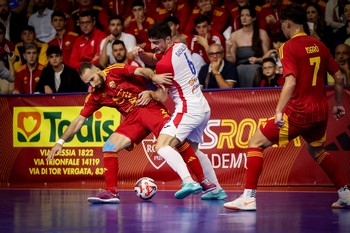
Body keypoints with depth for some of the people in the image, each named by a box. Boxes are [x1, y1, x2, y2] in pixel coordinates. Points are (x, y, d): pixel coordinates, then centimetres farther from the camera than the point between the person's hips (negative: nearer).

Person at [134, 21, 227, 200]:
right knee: (193, 150, 24)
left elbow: (161, 97, -7)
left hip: (188, 109, -10)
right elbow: (153, 59, 24)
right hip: (203, 107, 10)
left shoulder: (165, 63, -15)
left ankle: (188, 181, -38)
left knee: (162, 146, -19)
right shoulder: (180, 47, 9)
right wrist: (141, 53, 3)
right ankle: (216, 190, 24)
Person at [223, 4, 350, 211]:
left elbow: (291, 82, -23)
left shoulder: (289, 47, -10)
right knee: (317, 151, 31)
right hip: (321, 112, 7)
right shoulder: (319, 45, 9)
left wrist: (279, 111, -26)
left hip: (298, 111, -7)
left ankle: (249, 197, -9)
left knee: (256, 143, 0)